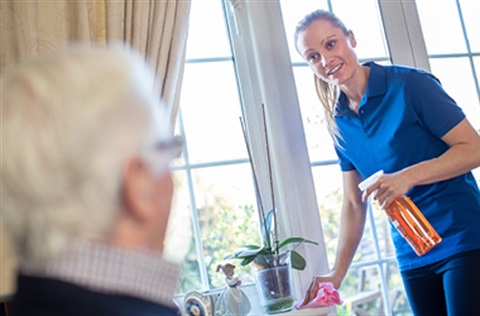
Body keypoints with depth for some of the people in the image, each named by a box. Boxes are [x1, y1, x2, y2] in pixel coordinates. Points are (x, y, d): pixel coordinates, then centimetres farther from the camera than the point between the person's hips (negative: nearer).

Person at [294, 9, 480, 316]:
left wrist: (408, 177, -25)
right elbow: (354, 203, 11)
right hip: (412, 256, 5)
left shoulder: (409, 84, -10)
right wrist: (337, 273, 7)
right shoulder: (340, 123, 7)